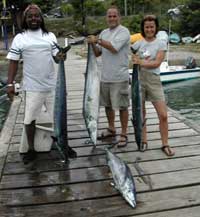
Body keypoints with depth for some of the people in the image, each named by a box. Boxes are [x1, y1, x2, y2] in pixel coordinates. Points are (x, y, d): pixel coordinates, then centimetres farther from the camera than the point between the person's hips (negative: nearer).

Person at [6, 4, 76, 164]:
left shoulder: (50, 36, 5)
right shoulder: (19, 38, -1)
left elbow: (56, 57, 5)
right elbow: (14, 62, 0)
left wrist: (61, 57, -19)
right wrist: (10, 83, -7)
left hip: (52, 85, 2)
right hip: (32, 87, -2)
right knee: (30, 119, 7)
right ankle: (31, 150, 24)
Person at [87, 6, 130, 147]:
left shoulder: (123, 31, -8)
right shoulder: (104, 33, 14)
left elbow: (114, 48, -23)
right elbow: (97, 53, 12)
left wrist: (98, 40, -15)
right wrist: (93, 44, -6)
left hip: (119, 77, -7)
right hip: (105, 76, 7)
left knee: (122, 106, 1)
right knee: (108, 104, 17)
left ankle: (123, 135, 11)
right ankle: (111, 129, 34)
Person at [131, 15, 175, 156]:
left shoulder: (161, 44, 1)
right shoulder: (139, 43, 6)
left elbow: (156, 63, -9)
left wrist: (141, 62, -18)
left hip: (153, 79, -1)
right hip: (138, 79, 2)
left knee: (163, 115, -4)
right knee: (140, 113, 10)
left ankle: (165, 144, 10)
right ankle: (144, 140, 26)